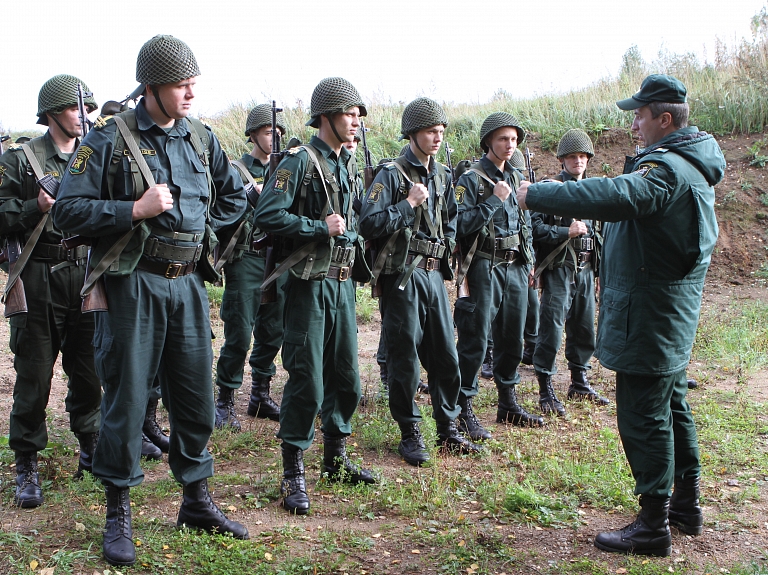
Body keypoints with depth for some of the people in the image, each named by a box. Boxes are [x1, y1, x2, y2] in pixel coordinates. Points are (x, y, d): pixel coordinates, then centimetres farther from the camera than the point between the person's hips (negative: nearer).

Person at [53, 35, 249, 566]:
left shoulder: (202, 139, 9)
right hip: (134, 284, -5)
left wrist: (203, 227, 9)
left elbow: (235, 195, 22)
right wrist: (136, 210, -18)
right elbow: (69, 210, -10)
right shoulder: (109, 139, -6)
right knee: (127, 398, 2)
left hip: (188, 283, 5)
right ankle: (119, 515, 17)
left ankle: (197, 501, 27)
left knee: (196, 397, 11)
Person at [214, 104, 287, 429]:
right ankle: (225, 402, 7)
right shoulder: (235, 171, -1)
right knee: (239, 337, -5)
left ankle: (260, 396, 24)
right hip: (245, 259, -5)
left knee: (272, 333, 11)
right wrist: (254, 193, -23)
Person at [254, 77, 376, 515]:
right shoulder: (300, 162, -9)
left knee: (346, 376, 13)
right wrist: (320, 228, -17)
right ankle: (294, 473, 6)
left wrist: (351, 234, 8)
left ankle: (336, 458, 28)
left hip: (342, 283, 8)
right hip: (309, 283, -8)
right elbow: (268, 215, -19)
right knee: (306, 380, -5)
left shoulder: (349, 166, 15)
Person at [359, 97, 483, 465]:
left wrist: (446, 252, 12)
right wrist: (408, 204, -16)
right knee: (405, 359, 0)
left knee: (446, 355, 9)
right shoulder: (391, 175, -7)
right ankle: (410, 433, 13)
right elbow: (368, 224, -17)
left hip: (433, 275, 7)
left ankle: (448, 430, 21)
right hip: (402, 277, -6)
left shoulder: (442, 177, 14)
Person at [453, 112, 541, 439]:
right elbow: (462, 225, -17)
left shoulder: (516, 178, 15)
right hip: (484, 268, -7)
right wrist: (494, 200, -19)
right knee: (474, 341, -5)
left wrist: (530, 262, 16)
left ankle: (508, 404, 26)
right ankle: (464, 410, 2)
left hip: (516, 267, 7)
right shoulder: (471, 179, -7)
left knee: (512, 338, 13)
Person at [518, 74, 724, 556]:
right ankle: (687, 503, 33)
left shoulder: (667, 169, -21)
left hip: (649, 313, -11)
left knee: (644, 417, -4)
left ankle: (653, 526, 4)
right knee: (672, 407, 20)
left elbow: (615, 197, -37)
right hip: (674, 315, 11)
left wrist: (537, 195, -33)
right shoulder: (691, 164, 13)